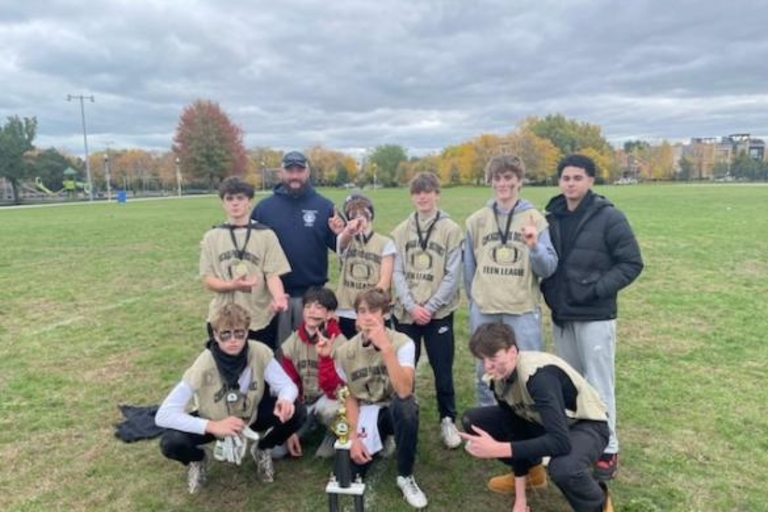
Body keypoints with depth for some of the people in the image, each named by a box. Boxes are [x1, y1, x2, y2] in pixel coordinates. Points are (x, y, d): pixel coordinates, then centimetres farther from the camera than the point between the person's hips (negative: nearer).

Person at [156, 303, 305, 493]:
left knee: (295, 412, -23)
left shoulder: (260, 353, -26)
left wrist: (285, 399, -45)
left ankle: (262, 449, 10)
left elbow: (287, 385, -20)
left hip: (252, 414, 2)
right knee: (170, 443, -29)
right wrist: (212, 426, -43)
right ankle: (198, 459, 10)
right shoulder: (202, 367, -31)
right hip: (214, 422, -1)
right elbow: (163, 415, -32)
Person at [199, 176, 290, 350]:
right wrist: (232, 285, -19)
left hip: (260, 320, -1)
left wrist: (278, 297, -29)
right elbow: (208, 280, 1)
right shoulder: (212, 237, 4)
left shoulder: (266, 235, -2)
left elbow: (272, 274, -7)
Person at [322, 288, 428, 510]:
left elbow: (404, 391, -33)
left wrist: (386, 348, -39)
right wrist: (354, 438, -9)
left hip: (395, 409, -2)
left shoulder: (402, 343, -19)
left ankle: (405, 476, -13)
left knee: (405, 405, -37)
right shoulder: (344, 352, -9)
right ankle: (376, 444, 19)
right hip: (365, 413, 2)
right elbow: (350, 398, 1)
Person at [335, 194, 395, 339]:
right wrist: (349, 231, -46)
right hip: (346, 314, 2)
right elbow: (344, 240, -21)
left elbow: (385, 281, -6)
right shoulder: (345, 240, 5)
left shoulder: (385, 243, 1)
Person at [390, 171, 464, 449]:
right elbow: (397, 273, 1)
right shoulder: (401, 231, 5)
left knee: (443, 370, 6)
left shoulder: (451, 229, -3)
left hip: (439, 312, -2)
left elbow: (452, 275, -7)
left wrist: (430, 306, -13)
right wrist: (411, 306, -11)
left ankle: (448, 420, 23)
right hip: (406, 313, 2)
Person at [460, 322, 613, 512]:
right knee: (472, 420, -5)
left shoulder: (539, 376, -35)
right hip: (544, 422, 7)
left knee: (563, 467, -41)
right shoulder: (499, 378, -12)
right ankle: (530, 470, 17)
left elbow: (561, 442, -41)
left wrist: (497, 449, -40)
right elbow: (515, 427, -4)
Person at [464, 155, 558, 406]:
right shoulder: (477, 220, 5)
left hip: (523, 309, -2)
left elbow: (549, 268, -3)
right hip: (484, 310, 2)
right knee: (486, 371, 12)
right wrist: (473, 300, 12)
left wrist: (535, 247, -20)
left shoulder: (534, 218, 0)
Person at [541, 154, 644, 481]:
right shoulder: (552, 217, 4)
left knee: (599, 384, 3)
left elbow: (631, 263, -9)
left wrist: (597, 289, -17)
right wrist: (547, 290, 1)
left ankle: (607, 450, 18)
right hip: (561, 315, 5)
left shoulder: (609, 217, -10)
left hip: (595, 316, -5)